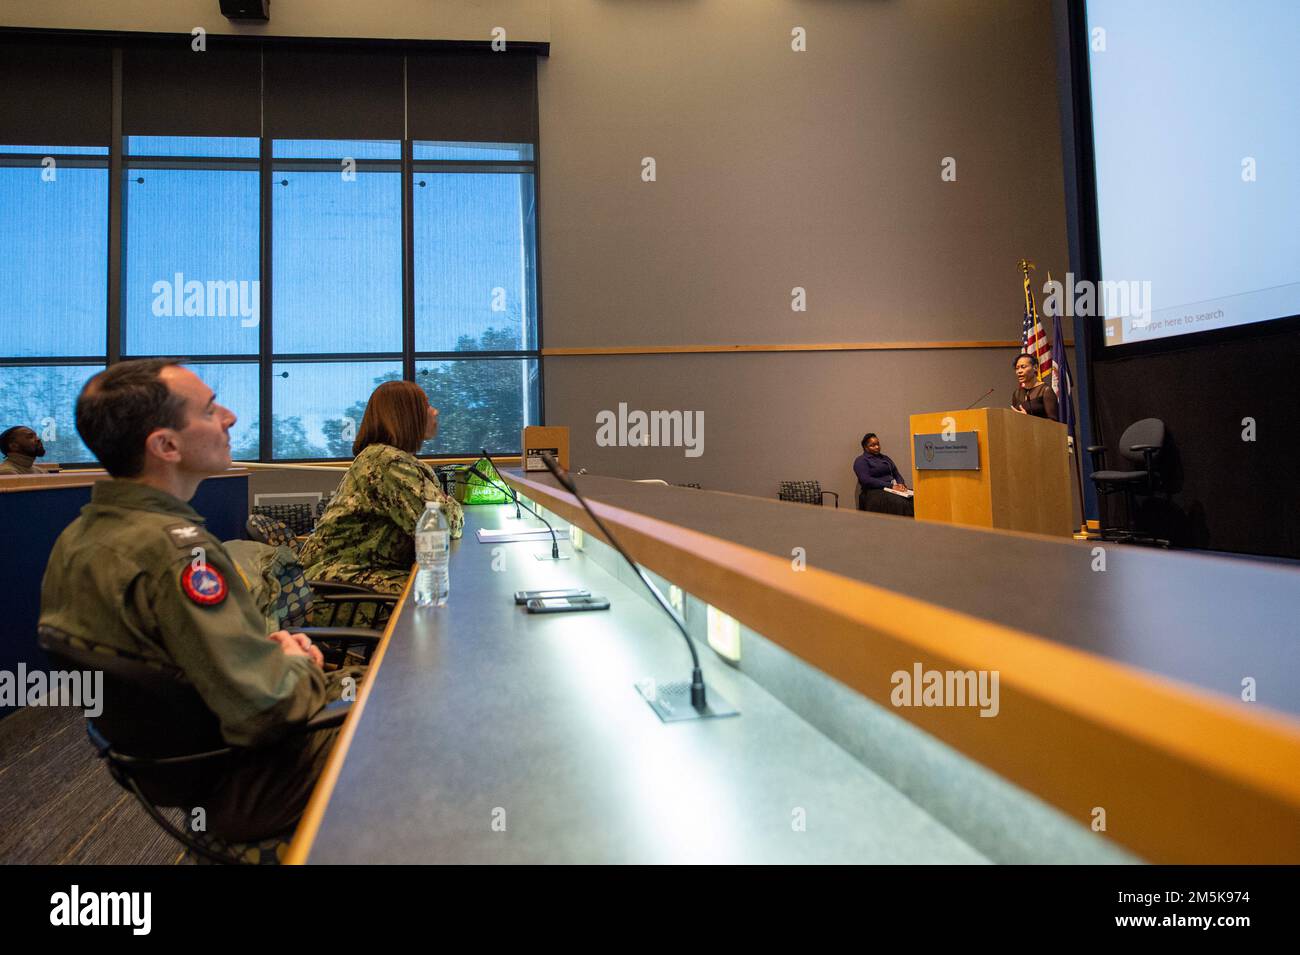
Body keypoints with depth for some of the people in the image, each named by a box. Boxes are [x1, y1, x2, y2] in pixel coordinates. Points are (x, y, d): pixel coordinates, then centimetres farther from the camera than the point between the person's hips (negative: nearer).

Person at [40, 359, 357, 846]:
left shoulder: (77, 536, -2)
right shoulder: (175, 548, -32)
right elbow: (265, 706, -32)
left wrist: (266, 644, -1)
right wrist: (298, 664, -12)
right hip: (236, 789, -8)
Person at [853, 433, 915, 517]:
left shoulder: (885, 458, 27)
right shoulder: (861, 461, 4)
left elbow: (897, 474, 22)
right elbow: (866, 480, -10)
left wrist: (901, 484, -3)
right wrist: (890, 486, -15)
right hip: (875, 491, -7)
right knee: (900, 503, -35)